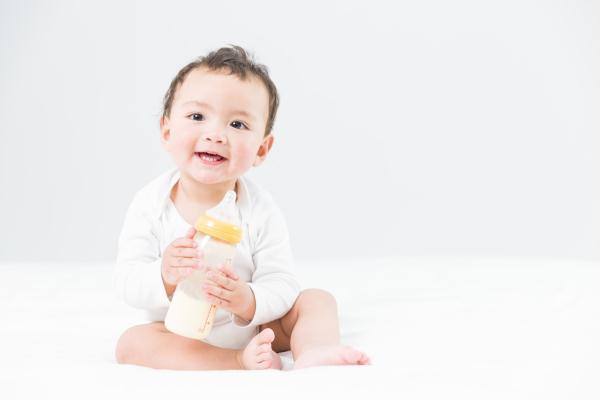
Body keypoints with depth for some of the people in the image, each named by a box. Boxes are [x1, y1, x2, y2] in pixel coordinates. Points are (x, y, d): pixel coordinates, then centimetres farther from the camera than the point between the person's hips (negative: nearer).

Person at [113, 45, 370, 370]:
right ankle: (241, 362, -35)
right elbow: (127, 281, -14)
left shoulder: (261, 211, -13)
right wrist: (164, 276, -37)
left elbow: (281, 286, -15)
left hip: (253, 327, 1)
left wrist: (248, 302, -38)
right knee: (131, 342, -26)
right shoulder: (150, 204, -12)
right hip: (181, 336, -1)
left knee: (317, 299, -10)